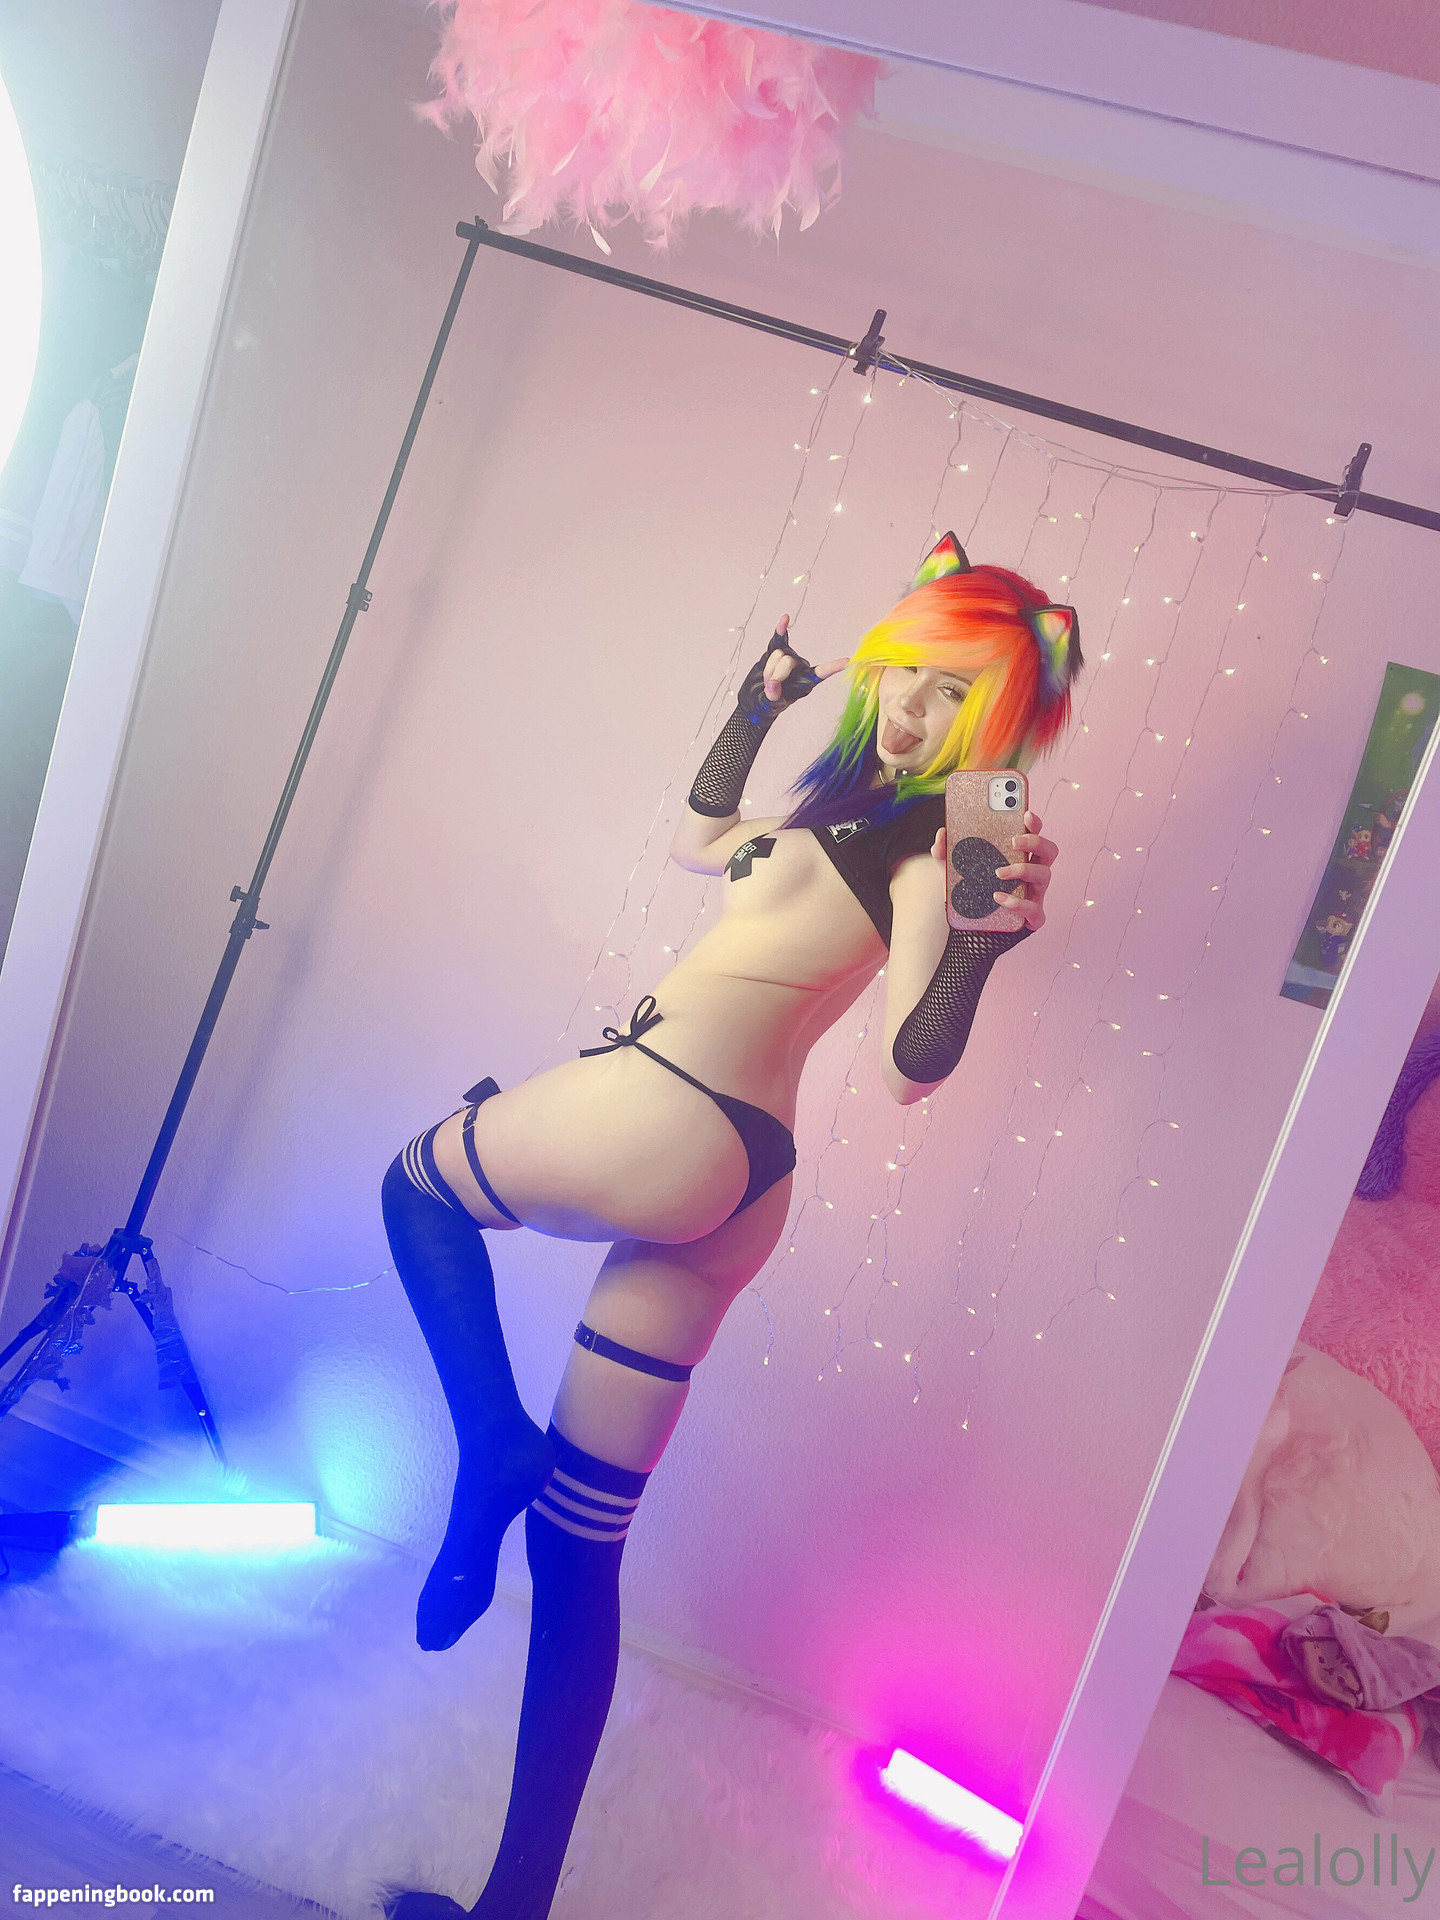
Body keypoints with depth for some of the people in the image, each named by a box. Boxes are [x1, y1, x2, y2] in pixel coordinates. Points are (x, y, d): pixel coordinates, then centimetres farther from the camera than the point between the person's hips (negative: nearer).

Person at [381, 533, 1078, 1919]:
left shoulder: (935, 845, -6)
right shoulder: (853, 803, 19)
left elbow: (912, 1069, -17)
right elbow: (697, 840, 33)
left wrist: (981, 948, -33)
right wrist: (753, 712, 26)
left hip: (661, 1116, -9)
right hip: (734, 1188, 9)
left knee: (417, 1179, 19)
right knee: (580, 1550, 13)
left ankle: (494, 1449, 4)